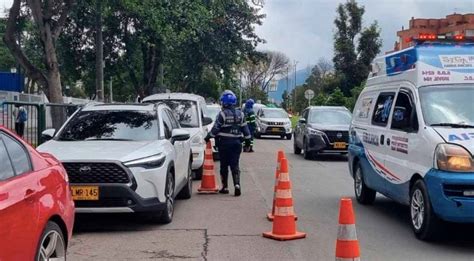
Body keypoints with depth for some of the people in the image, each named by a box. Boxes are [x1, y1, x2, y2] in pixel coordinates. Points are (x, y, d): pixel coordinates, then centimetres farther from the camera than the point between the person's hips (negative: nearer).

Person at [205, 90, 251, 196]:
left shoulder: (222, 114, -10)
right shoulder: (240, 114, 5)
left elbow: (216, 128, -10)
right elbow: (245, 128, 9)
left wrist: (208, 137, 2)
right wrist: (246, 137, 23)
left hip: (225, 143, -3)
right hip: (237, 142, 3)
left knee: (224, 165, 8)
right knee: (235, 165, 3)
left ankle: (225, 187, 13)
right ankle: (237, 184, -14)